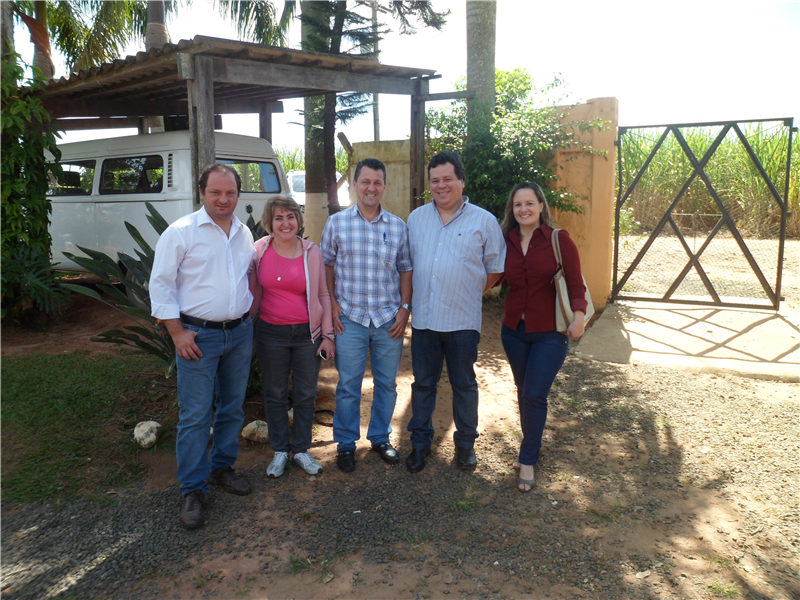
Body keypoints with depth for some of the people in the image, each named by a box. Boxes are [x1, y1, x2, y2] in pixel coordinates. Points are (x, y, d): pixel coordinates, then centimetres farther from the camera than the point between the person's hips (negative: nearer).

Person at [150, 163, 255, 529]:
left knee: (233, 407, 15)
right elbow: (160, 284, -8)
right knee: (195, 416, -2)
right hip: (198, 336, -5)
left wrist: (250, 314, 12)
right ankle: (192, 490, 12)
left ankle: (222, 467, 33)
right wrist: (178, 332, -13)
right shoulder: (181, 232, -9)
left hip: (240, 333, 6)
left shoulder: (244, 234, 8)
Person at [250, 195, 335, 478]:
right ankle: (280, 451, 29)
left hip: (307, 333, 0)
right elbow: (254, 293, 7)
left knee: (306, 395, 10)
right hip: (271, 334, 0)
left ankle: (301, 449, 28)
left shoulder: (312, 252, -2)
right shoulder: (259, 251, -3)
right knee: (275, 395, 12)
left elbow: (323, 295, 3)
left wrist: (328, 334, 0)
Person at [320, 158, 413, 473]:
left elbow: (406, 269, 8)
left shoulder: (398, 225, 5)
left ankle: (381, 437, 30)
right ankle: (346, 443, 23)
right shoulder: (337, 223, 1)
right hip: (350, 317, -2)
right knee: (348, 385, 6)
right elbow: (327, 265, 5)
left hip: (390, 318, 2)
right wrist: (332, 304, -4)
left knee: (387, 383, 12)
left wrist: (405, 308, 0)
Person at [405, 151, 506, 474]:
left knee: (464, 385, 11)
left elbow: (495, 268, 4)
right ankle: (420, 441, 28)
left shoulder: (484, 221, -2)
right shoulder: (416, 218, 8)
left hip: (463, 320, -2)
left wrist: (469, 293, 3)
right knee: (423, 383, 13)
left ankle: (465, 443, 29)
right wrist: (412, 300, 8)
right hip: (423, 318, 3)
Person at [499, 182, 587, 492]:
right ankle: (531, 447, 33)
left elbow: (575, 282, -10)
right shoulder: (506, 241, 3)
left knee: (534, 395, -7)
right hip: (514, 330, 4)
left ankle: (528, 461, 9)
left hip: (550, 333, -4)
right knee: (523, 394, 14)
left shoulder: (559, 239, -8)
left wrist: (579, 314, -22)